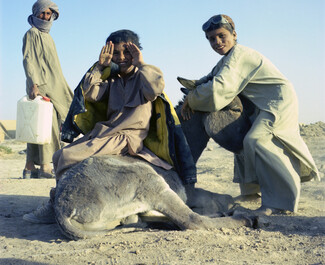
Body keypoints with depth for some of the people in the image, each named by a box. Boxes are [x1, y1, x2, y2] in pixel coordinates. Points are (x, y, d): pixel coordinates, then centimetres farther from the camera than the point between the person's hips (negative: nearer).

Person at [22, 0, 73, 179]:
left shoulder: (47, 37, 24)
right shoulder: (32, 34, -2)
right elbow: (28, 60, -13)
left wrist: (61, 90, 22)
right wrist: (34, 84, -26)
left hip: (50, 87, 8)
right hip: (40, 86, -8)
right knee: (47, 124, -13)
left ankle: (30, 168, 8)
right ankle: (45, 167, -11)